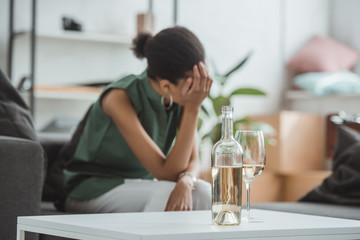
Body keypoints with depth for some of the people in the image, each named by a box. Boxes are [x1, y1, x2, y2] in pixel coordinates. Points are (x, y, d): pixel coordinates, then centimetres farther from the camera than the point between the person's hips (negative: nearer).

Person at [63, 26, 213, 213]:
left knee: (204, 192, -22)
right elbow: (166, 173, -31)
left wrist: (186, 182, -33)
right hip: (93, 189, -5)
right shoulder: (119, 99, -29)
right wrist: (193, 108, -36)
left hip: (142, 186, 6)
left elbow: (193, 160, -8)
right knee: (166, 194, -32)